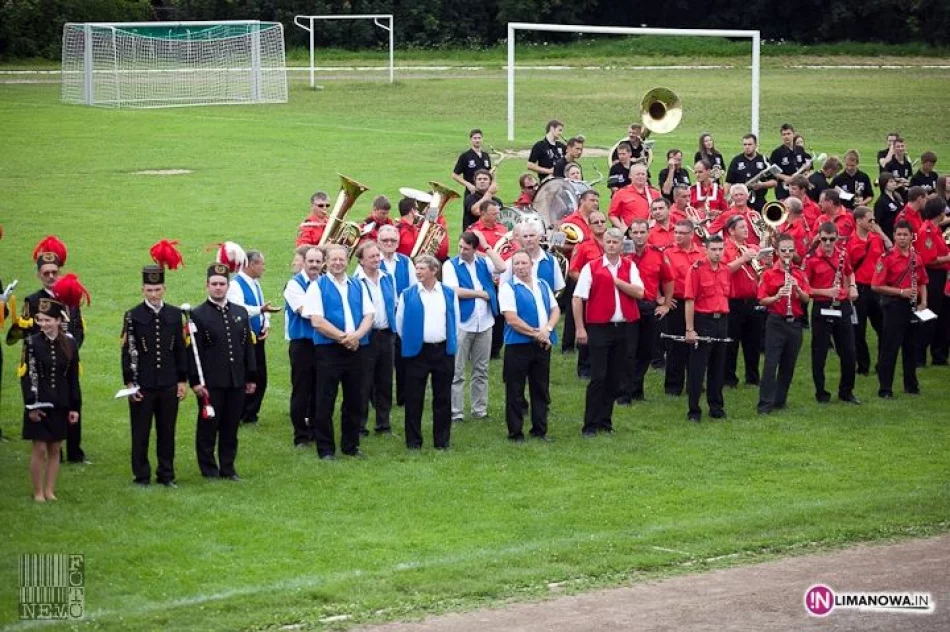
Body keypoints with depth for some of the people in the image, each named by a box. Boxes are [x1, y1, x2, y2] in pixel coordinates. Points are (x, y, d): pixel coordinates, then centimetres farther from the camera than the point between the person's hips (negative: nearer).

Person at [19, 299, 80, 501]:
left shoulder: (69, 344, 1)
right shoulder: (32, 343, -7)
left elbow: (74, 378, 5)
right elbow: (26, 376, -7)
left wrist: (75, 407, 2)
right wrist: (31, 406, -13)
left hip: (60, 406, 3)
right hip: (38, 405, -3)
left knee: (55, 449, 8)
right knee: (39, 449, 0)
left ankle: (49, 490, 17)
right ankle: (38, 492, 10)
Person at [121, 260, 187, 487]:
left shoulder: (175, 314, 4)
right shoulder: (133, 316, -4)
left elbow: (180, 349, 9)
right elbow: (127, 351, -4)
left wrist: (182, 380, 5)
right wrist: (129, 382, -9)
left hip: (168, 384, 3)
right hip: (142, 385, -3)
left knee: (167, 432, 8)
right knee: (140, 433, 3)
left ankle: (166, 474, 17)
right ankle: (141, 475, 12)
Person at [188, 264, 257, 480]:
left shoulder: (240, 313, 12)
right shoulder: (198, 315, -4)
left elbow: (248, 346, 14)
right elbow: (193, 351, -8)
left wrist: (251, 377, 11)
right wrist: (195, 381, -13)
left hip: (236, 382, 4)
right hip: (210, 382, -4)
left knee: (231, 427, 9)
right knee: (208, 427, 2)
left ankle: (228, 468, 17)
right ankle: (209, 469, 11)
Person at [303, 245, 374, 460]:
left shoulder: (358, 286, 14)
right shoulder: (318, 287, 0)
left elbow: (368, 316, 8)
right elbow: (317, 321, -9)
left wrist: (356, 335, -11)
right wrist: (343, 337, -13)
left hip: (356, 349, 4)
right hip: (328, 349, -4)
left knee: (354, 401, 9)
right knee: (325, 402, -1)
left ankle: (351, 445, 20)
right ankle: (325, 448, 5)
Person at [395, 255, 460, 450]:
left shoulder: (449, 294, 6)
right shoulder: (408, 295, 1)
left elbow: (455, 322, 12)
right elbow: (400, 324, 6)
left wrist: (452, 343, 9)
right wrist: (410, 342, 7)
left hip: (443, 351, 1)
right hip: (417, 352, -1)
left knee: (443, 398, 6)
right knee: (414, 399, 1)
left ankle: (442, 440, 13)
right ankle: (413, 440, 7)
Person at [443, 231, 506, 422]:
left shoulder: (483, 262, 8)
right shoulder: (450, 265, -3)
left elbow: (501, 267, -10)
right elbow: (455, 291, -14)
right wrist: (481, 293, -6)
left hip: (484, 323, 4)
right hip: (461, 323, -4)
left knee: (481, 371, 11)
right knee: (457, 372, -1)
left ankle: (480, 410, 19)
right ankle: (456, 412, 2)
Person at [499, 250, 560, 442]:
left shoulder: (543, 286, 13)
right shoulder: (508, 288, -6)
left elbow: (555, 310, 9)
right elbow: (512, 319, -14)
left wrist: (547, 329, -10)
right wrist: (535, 333, -13)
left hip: (543, 345, 5)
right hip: (518, 345, -5)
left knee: (541, 390, 10)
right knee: (515, 392, 0)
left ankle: (540, 430, 19)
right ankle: (515, 433, 6)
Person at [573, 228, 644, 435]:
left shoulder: (630, 267, 8)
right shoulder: (592, 267, -1)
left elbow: (639, 292, -7)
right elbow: (578, 298, -4)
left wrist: (615, 280, -12)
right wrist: (580, 328, -9)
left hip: (625, 328, 3)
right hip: (599, 328, -3)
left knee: (615, 378, 9)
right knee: (598, 377, -5)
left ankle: (605, 420, 19)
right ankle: (590, 424, -1)